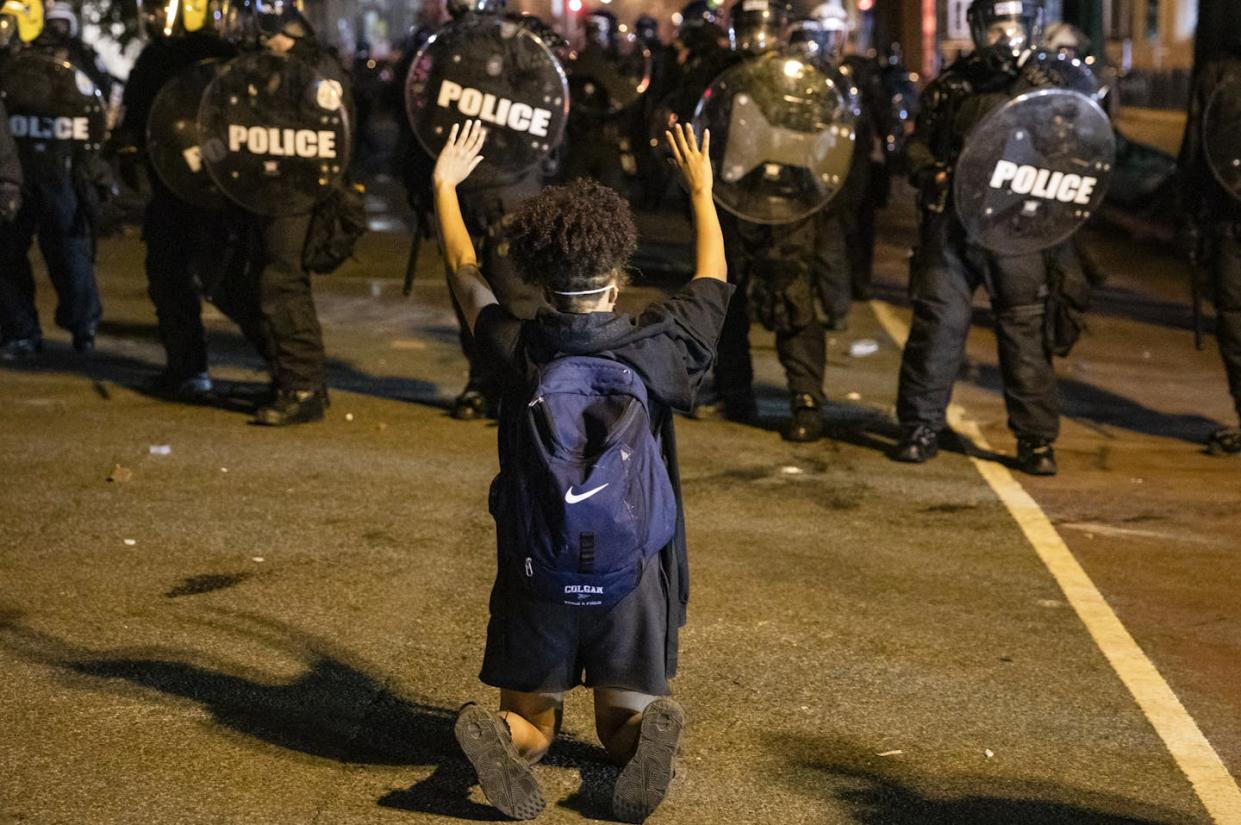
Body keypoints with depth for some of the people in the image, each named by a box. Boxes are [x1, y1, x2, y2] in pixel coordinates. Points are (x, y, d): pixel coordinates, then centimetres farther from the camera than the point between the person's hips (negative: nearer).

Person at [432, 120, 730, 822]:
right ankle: (650, 732, -19)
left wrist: (445, 186, 28)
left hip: (537, 576, 0)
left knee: (533, 724, 18)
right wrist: (703, 190, 30)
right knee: (624, 724, 18)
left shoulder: (519, 354, -8)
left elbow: (466, 276, 12)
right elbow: (713, 280, 14)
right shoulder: (656, 348, -8)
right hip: (635, 576, 0)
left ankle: (499, 736, -19)